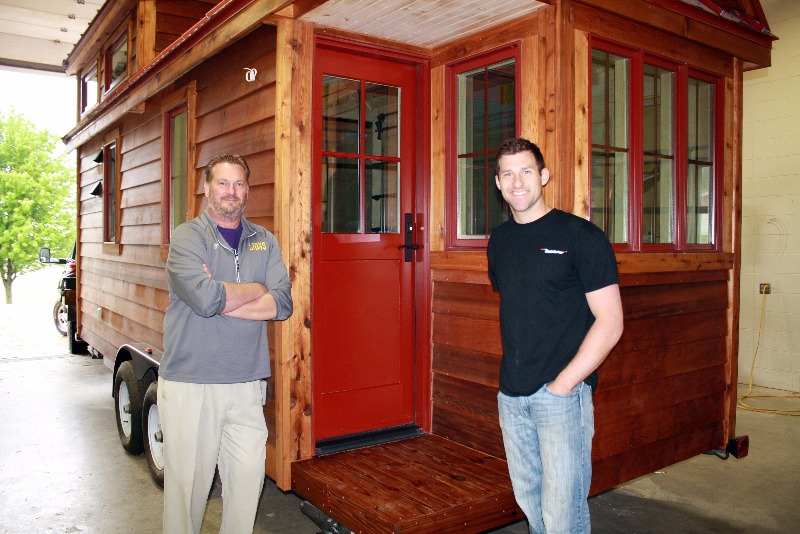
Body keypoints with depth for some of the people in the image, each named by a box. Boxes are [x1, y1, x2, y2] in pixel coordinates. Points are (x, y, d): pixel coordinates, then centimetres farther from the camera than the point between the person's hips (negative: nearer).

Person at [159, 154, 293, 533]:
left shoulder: (264, 242, 10)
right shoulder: (187, 238, -2)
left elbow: (282, 303, -4)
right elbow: (205, 299, -21)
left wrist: (220, 298, -13)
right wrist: (257, 289, -6)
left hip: (246, 384, 4)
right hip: (190, 384, -3)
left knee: (249, 477, 9)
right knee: (188, 483, 6)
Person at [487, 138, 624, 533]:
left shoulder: (580, 236, -8)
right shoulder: (499, 241, 10)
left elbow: (610, 322, -10)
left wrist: (563, 383, -14)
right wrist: (514, 374, 11)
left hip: (562, 393, -5)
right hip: (510, 394, 6)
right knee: (528, 498, 17)